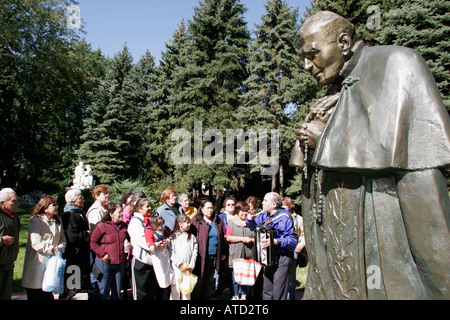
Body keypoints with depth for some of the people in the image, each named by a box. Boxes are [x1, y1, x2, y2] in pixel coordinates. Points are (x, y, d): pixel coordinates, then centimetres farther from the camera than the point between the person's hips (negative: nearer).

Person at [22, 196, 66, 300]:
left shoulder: (58, 221, 14)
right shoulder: (35, 221, -6)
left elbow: (62, 239, 12)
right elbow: (35, 242, -16)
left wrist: (60, 247, -8)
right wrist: (51, 249, -20)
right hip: (38, 263, -5)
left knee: (48, 294, 10)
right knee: (35, 295, 2)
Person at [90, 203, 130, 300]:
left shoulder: (124, 226, 7)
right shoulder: (102, 225, -7)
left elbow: (129, 239, 22)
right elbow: (93, 242, -6)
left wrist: (129, 245, 0)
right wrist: (103, 254, -15)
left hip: (121, 263, 4)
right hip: (105, 263, -4)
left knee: (117, 291, 13)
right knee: (104, 292, 5)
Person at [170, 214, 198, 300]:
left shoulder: (192, 237, 10)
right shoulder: (173, 236, 2)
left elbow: (194, 252, 5)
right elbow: (171, 252, -4)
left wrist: (191, 266, -4)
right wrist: (179, 264, -11)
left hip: (188, 268, 2)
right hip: (176, 267, -2)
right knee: (175, 288, -2)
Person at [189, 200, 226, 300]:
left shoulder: (218, 221, 10)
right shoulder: (195, 221, -3)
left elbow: (222, 238, 13)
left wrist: (223, 253, 11)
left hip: (214, 257, 4)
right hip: (201, 257, -4)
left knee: (209, 281, 14)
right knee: (199, 281, 2)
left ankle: (206, 297, 27)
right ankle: (196, 297, 17)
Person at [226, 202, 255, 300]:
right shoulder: (231, 222, 5)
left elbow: (256, 237, 14)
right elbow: (228, 237, -4)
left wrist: (250, 240, -8)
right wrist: (242, 238, -9)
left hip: (248, 255, 2)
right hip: (235, 254, -2)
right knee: (235, 277, 2)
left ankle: (244, 295, 19)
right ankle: (235, 296, 18)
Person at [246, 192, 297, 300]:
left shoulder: (284, 217, -15)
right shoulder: (264, 216, 8)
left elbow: (292, 239, -20)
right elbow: (252, 225, 25)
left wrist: (276, 242, -30)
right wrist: (250, 219, 2)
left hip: (282, 259, -7)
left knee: (278, 294, -2)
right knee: (267, 291, 16)